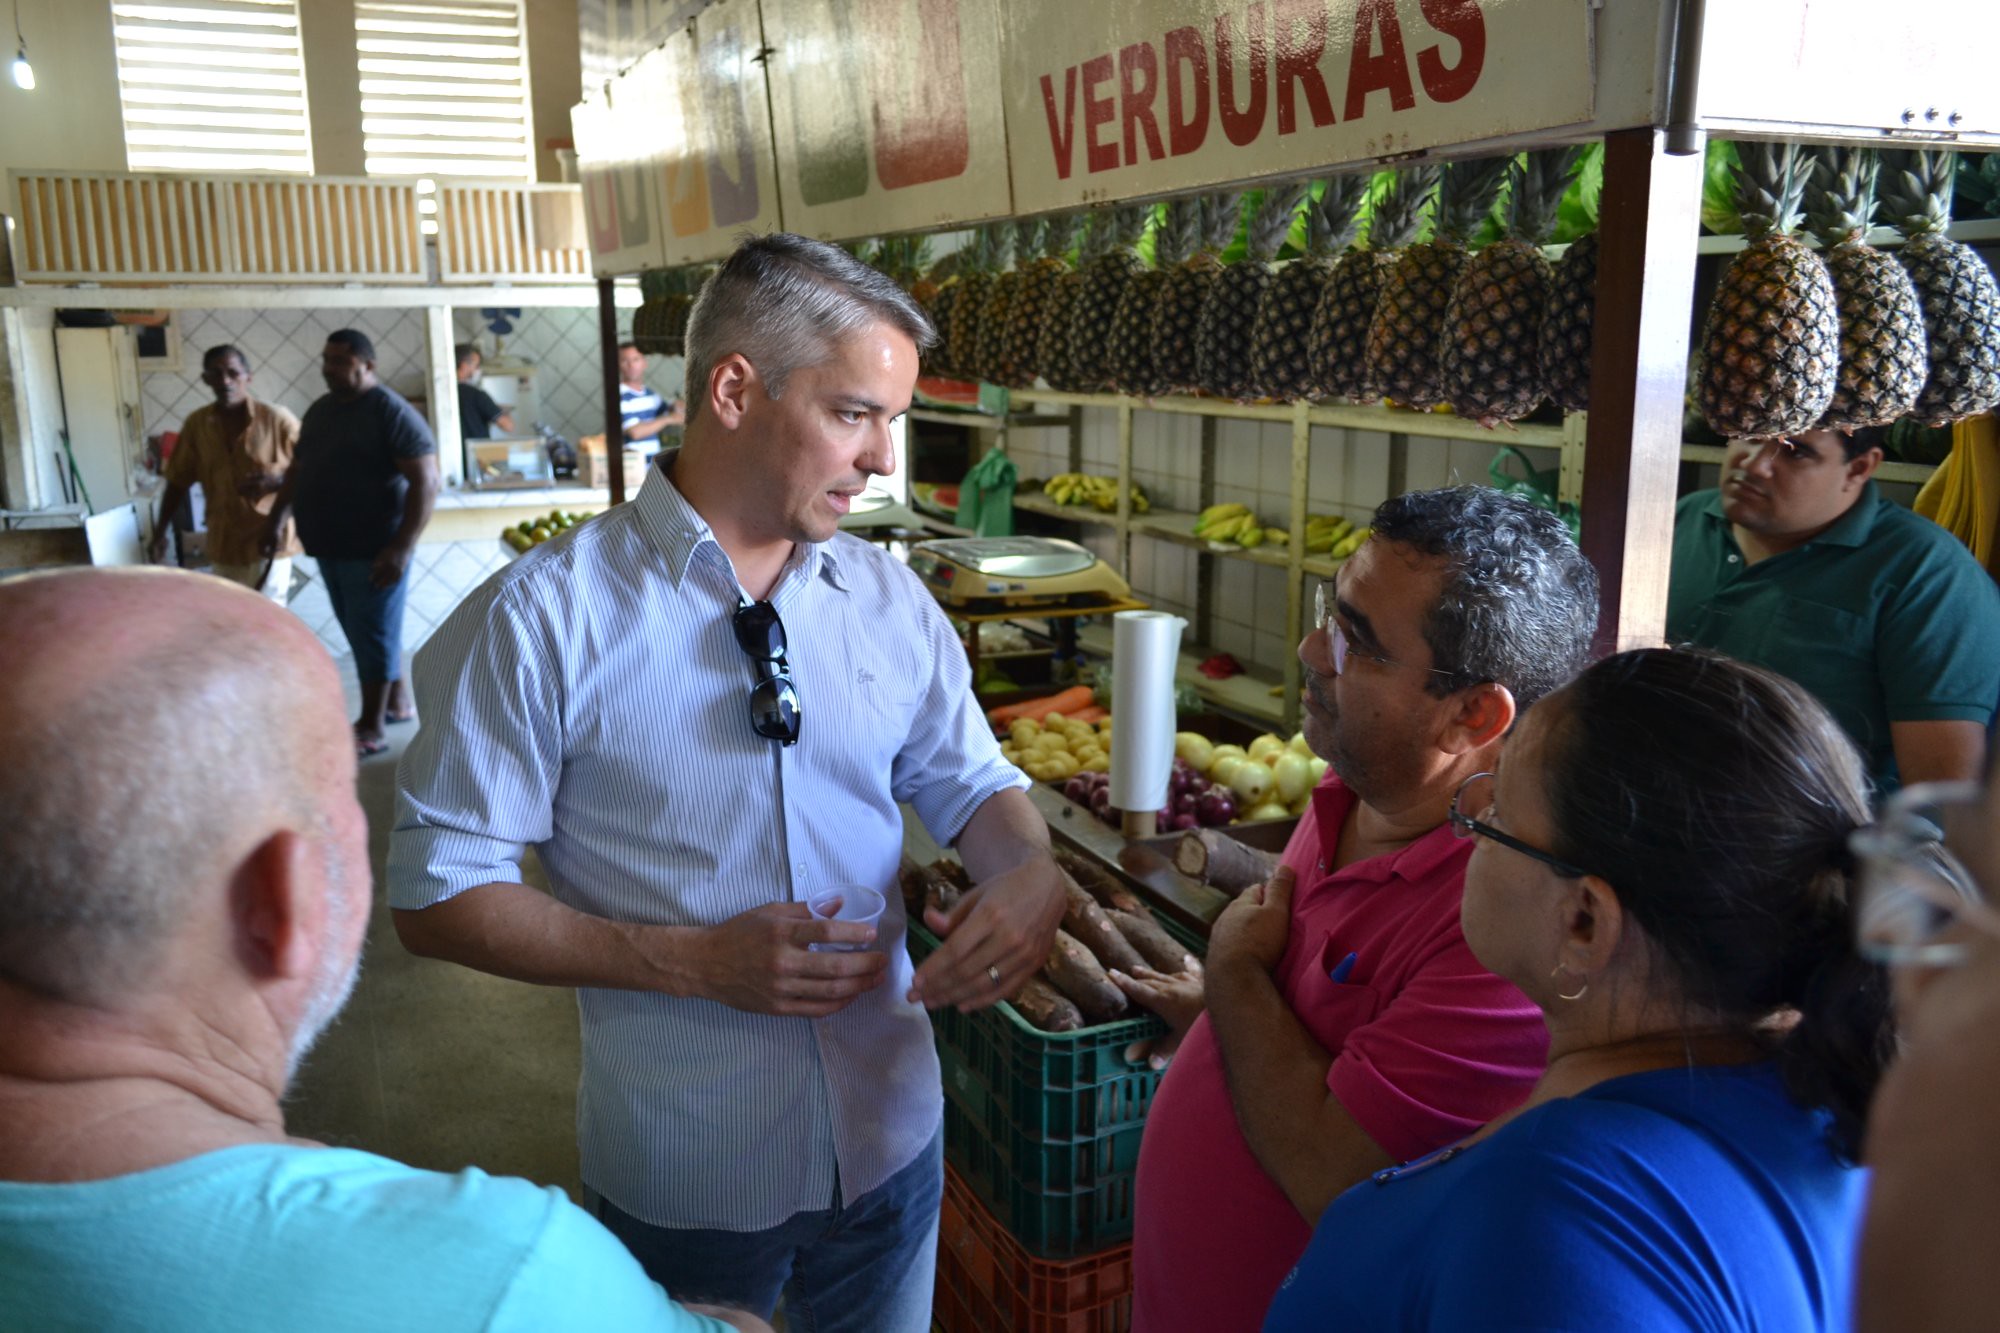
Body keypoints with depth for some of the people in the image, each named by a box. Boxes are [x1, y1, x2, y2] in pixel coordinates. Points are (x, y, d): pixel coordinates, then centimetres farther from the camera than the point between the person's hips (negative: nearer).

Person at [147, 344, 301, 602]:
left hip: (268, 542, -4)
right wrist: (160, 533, 7)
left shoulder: (276, 419, -11)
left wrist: (277, 482, -23)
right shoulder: (196, 424, 1)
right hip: (223, 545, 4)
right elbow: (178, 482, 10)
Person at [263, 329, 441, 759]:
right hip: (330, 548, 8)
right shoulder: (319, 411, 12)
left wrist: (401, 549, -25)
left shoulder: (391, 413, -14)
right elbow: (298, 470, 25)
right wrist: (275, 519, 23)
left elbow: (425, 482, -20)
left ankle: (371, 728, 8)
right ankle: (399, 702, 31)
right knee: (364, 632, 16)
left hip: (373, 551, -8)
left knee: (373, 634, 0)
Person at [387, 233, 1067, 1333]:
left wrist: (1028, 871, -15)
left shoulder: (889, 600, -1)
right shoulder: (544, 617, -16)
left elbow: (968, 780, 8)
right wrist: (692, 961, -24)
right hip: (682, 1179, -4)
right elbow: (436, 891, -13)